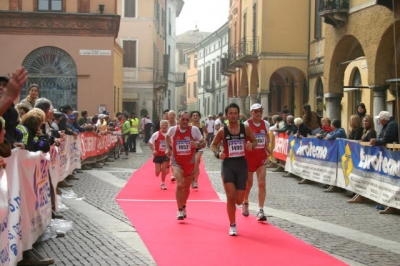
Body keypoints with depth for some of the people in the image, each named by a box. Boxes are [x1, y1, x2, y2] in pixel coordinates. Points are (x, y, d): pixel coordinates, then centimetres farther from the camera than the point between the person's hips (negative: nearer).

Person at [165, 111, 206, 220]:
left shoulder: (194, 130, -12)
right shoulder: (172, 130, -8)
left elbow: (203, 143, -5)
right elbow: (167, 138, 16)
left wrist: (197, 145, -26)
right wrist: (168, 148, 2)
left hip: (190, 162, 2)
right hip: (177, 162, -1)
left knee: (187, 187, 16)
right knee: (180, 185, -21)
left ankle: (184, 207, 42)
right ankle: (180, 211, -11)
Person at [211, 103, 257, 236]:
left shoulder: (245, 128, -2)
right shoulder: (222, 131, -4)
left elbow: (254, 141, 11)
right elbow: (213, 145, 8)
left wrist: (251, 146, -13)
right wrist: (217, 153, -13)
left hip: (242, 164, 1)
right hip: (228, 164, -1)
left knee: (239, 200, 2)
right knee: (230, 196, -10)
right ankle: (232, 225, 5)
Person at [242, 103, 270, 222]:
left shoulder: (265, 124, 3)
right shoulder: (246, 124, -11)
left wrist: (267, 148, 11)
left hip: (262, 157, 3)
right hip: (249, 157, -3)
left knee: (262, 184, -9)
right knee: (248, 183, 13)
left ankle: (260, 211, -8)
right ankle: (245, 203, 40)